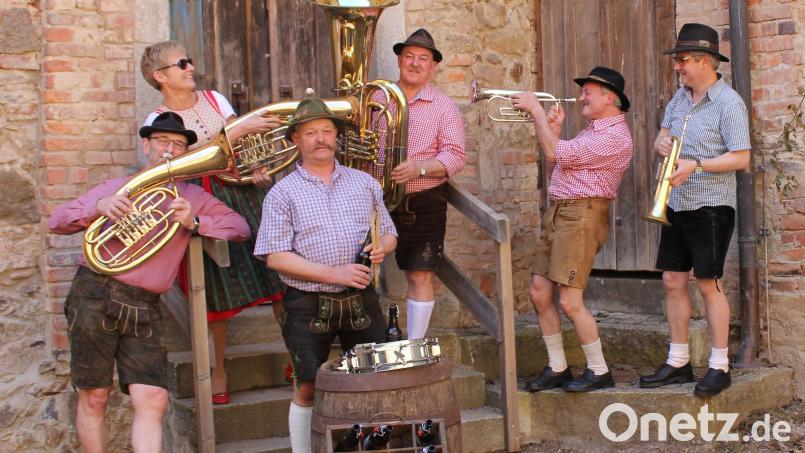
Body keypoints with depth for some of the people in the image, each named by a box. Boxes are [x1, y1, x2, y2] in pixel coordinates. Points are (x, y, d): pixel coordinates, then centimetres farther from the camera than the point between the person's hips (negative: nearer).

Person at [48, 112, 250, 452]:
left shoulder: (193, 197, 14)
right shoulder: (115, 187, 11)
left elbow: (240, 228, 5)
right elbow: (57, 222, 5)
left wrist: (194, 223, -11)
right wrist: (97, 207, -15)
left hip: (145, 309, 1)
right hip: (95, 297, -1)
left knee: (152, 402, -9)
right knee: (94, 398, 4)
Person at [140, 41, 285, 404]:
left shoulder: (214, 99, 9)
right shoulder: (157, 121, -3)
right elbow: (197, 157, -19)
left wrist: (256, 167, -12)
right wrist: (241, 128, -25)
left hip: (245, 190, 3)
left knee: (279, 274, -1)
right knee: (218, 290, 2)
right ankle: (219, 369, 20)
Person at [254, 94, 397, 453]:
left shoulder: (364, 183, 10)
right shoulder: (283, 193, -2)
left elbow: (390, 234, 17)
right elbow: (275, 257, -10)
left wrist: (381, 247, -9)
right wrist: (333, 274, -18)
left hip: (361, 301, 3)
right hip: (308, 306, -3)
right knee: (307, 389, 4)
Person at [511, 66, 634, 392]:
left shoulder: (614, 136, -12)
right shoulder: (592, 131, 22)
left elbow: (556, 154, -17)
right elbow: (554, 167, 23)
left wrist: (536, 109, -10)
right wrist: (553, 129, 11)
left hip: (583, 215, -10)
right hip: (557, 212, 10)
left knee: (569, 301, -11)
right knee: (539, 292, 7)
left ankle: (599, 371, 5)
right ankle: (557, 368, 18)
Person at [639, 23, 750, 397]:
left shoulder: (728, 103, -12)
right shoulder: (679, 98, 11)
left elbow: (741, 158, -16)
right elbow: (663, 136, 17)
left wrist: (697, 165, -27)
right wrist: (661, 143, -6)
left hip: (710, 206, -7)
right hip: (676, 205, 7)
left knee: (708, 284, -2)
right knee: (673, 281, 9)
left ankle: (719, 366, 10)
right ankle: (678, 362, 19)